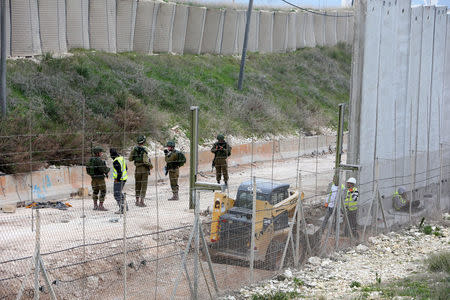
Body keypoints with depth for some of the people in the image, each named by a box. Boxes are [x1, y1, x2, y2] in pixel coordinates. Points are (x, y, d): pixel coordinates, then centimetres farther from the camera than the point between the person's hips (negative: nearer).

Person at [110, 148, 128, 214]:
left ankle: (121, 209, -6)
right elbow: (126, 168, 19)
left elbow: (119, 171, -24)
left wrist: (118, 179, -17)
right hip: (124, 178, 10)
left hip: (119, 179, -10)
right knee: (120, 192, 23)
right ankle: (125, 206, 28)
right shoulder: (122, 158, 10)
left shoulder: (116, 161, -19)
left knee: (117, 194, -4)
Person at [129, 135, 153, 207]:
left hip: (137, 169, 4)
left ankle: (137, 201, 20)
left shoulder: (134, 149, 0)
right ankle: (142, 201, -6)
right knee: (144, 185, 0)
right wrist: (151, 165, -4)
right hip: (144, 169, -4)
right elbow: (145, 161, -21)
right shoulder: (145, 149, -13)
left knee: (137, 185, 14)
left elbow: (130, 159, 5)